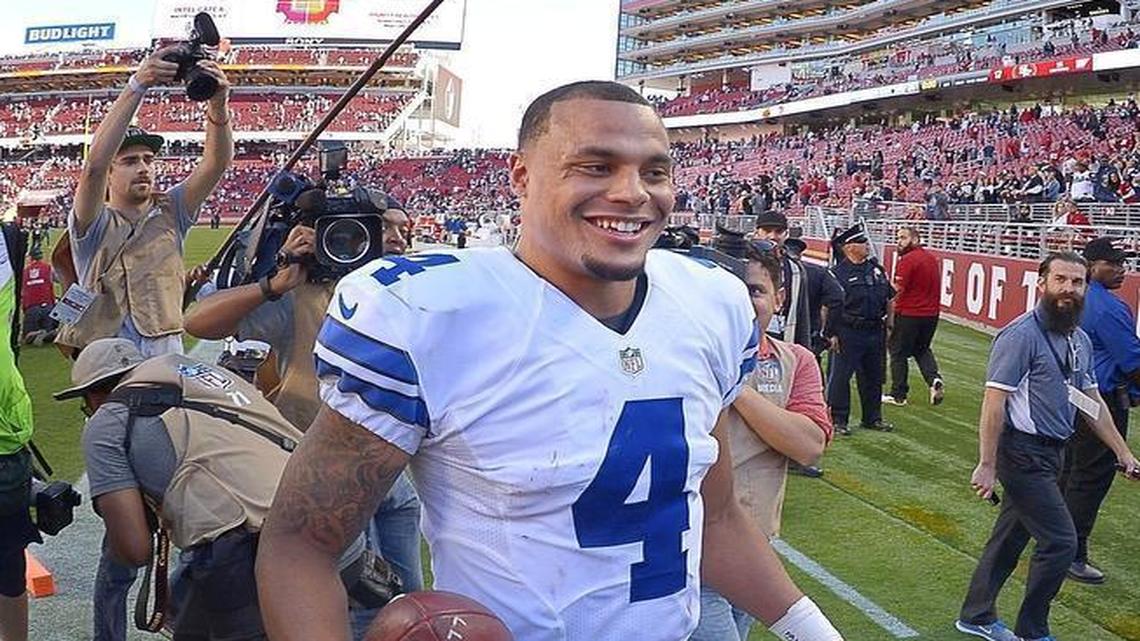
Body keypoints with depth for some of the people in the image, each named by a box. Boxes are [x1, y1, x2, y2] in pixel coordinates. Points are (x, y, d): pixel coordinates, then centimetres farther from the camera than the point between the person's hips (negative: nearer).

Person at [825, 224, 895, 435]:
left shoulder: (876, 269, 11)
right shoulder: (839, 273, -9)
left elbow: (889, 299, 18)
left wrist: (888, 326, 14)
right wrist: (830, 333, -13)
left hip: (876, 332, 6)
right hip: (849, 333, -6)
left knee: (874, 377, 14)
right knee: (840, 376, -1)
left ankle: (872, 418, 27)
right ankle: (837, 420, 8)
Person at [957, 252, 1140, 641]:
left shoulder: (1080, 340, 11)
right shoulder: (1021, 335, -16)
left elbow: (1092, 402, 20)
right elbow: (994, 401, -18)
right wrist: (987, 465, -20)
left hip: (1051, 454, 8)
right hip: (1024, 454, -8)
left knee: (1010, 537, 16)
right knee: (1060, 542, -7)